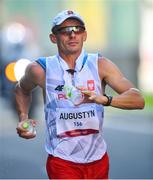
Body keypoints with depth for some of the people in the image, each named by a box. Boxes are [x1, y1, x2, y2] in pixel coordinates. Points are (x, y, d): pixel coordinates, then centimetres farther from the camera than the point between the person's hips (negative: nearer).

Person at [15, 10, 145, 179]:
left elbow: (138, 100, -17)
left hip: (98, 159, 2)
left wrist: (103, 99, -34)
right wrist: (23, 119, 2)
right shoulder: (41, 69, -6)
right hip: (62, 163, -2)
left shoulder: (100, 65, -6)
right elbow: (22, 90, 18)